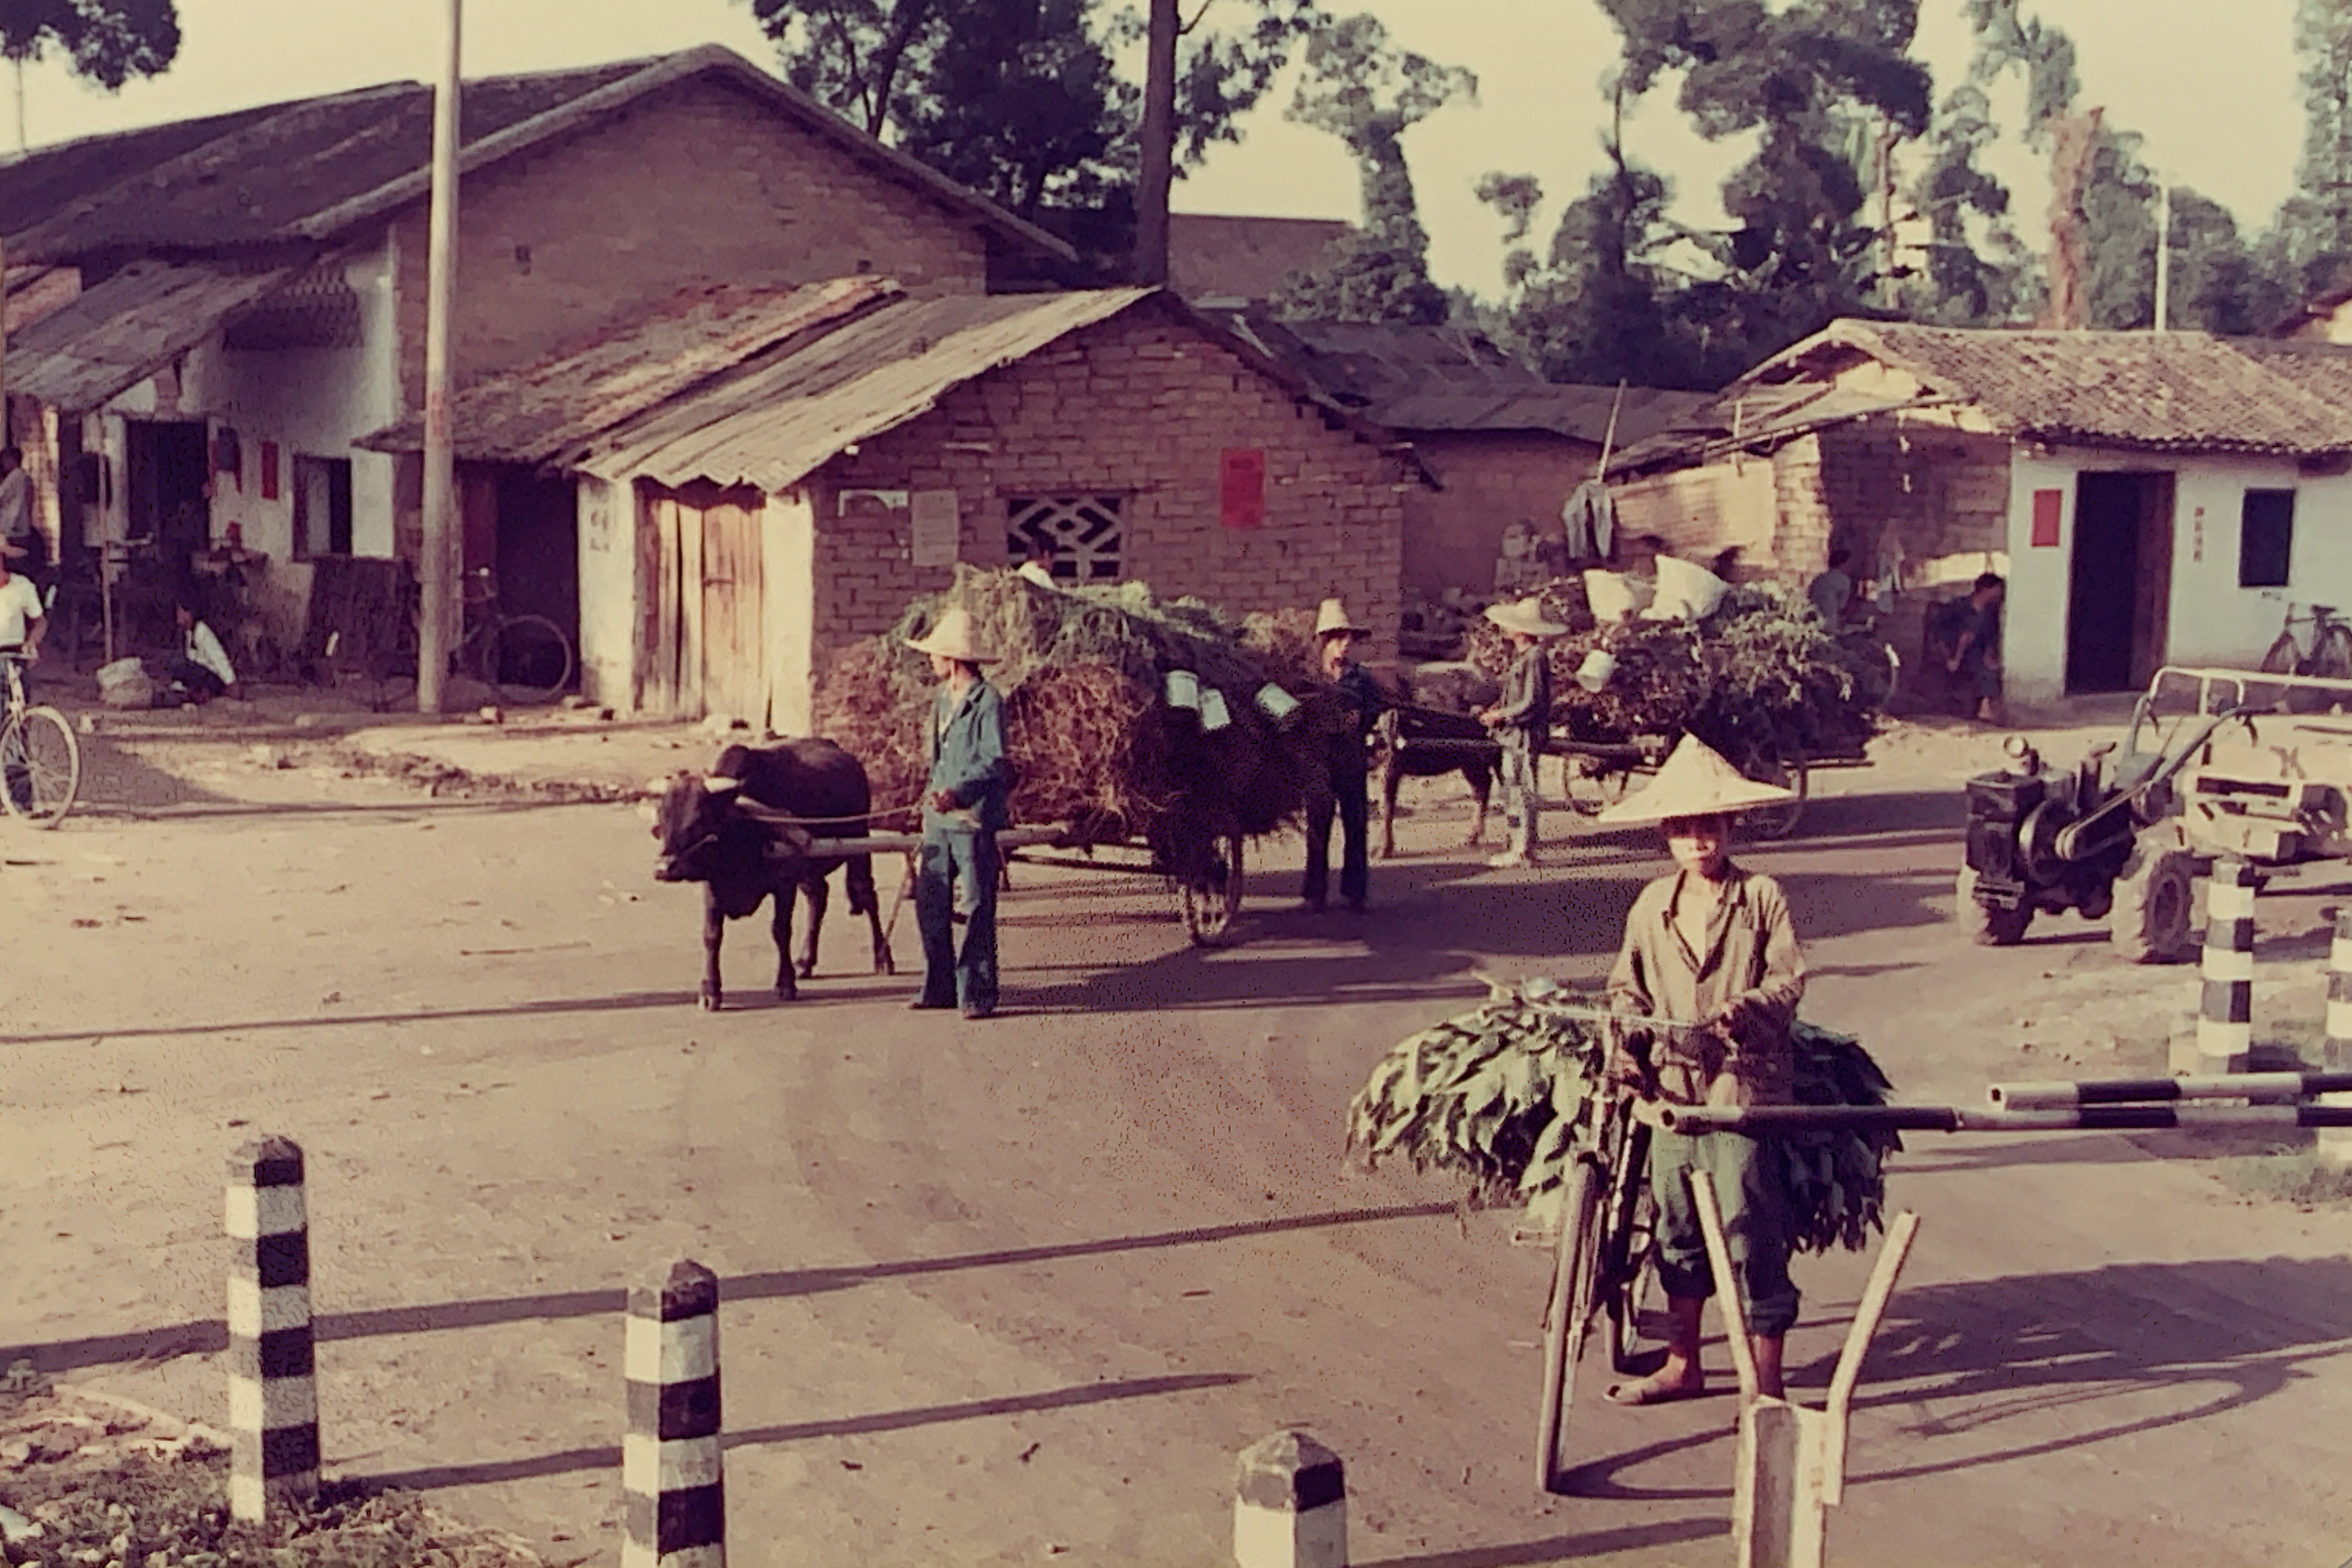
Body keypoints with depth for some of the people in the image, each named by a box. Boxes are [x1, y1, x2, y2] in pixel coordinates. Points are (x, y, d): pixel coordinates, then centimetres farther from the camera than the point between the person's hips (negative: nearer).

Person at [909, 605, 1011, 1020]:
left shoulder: (988, 702, -10)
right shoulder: (942, 702, 16)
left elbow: (994, 762, -18)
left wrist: (959, 792, -31)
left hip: (975, 820, -8)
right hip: (939, 820, 8)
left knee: (978, 909, -2)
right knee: (930, 904, 8)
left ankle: (977, 995, 3)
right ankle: (939, 987, 18)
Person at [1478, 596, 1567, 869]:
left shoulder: (1535, 658, -17)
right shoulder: (1523, 657, 14)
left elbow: (1531, 705, -20)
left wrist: (1500, 715, -13)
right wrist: (1497, 710, 7)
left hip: (1527, 736, -10)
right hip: (1514, 737, 10)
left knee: (1521, 792, -5)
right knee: (1511, 791, 15)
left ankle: (1522, 851, -1)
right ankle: (1527, 839, 24)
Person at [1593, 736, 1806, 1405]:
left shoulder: (1761, 896, -2)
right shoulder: (1652, 905, 11)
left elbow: (1790, 978, -5)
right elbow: (1627, 985, 15)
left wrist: (1747, 1007, -23)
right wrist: (1625, 1041, -2)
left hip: (1742, 1081, -5)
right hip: (1671, 1082, 5)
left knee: (1750, 1222, -6)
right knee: (1676, 1223, 13)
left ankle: (1766, 1381, 1)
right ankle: (1682, 1363, 27)